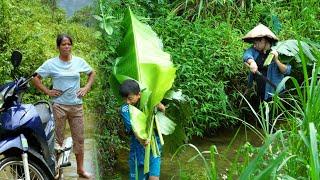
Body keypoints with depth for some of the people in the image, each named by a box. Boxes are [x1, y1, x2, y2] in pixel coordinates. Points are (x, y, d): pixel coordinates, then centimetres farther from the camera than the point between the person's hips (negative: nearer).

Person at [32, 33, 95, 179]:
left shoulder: (79, 61, 4)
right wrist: (47, 91, -7)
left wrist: (87, 88, 7)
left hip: (76, 105, 3)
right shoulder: (51, 63, -4)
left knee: (79, 138, 9)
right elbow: (36, 78, 0)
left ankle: (80, 169, 20)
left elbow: (92, 73, 20)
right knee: (57, 139, 2)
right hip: (59, 106, -3)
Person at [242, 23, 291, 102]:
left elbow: (287, 71, -16)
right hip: (259, 89, 5)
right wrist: (251, 62, -48)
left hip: (273, 90, -5)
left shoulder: (277, 52, -14)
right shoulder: (255, 50, -4)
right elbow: (247, 54, -26)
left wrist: (276, 60, -32)